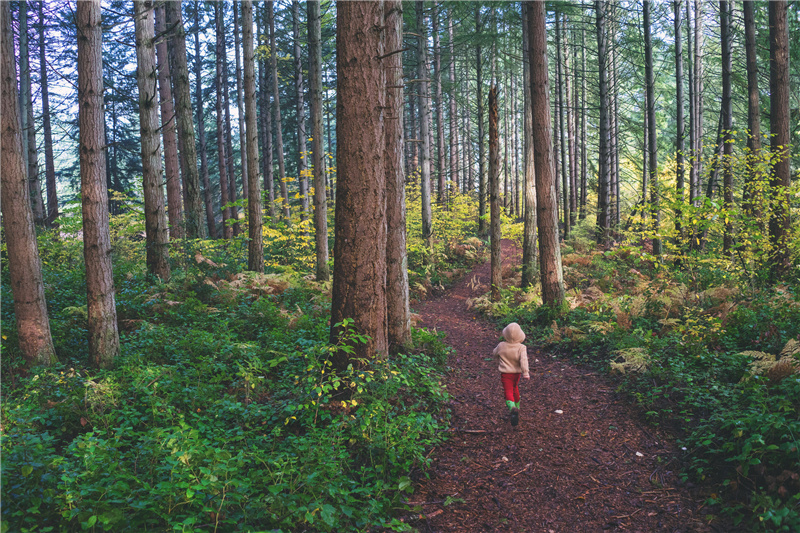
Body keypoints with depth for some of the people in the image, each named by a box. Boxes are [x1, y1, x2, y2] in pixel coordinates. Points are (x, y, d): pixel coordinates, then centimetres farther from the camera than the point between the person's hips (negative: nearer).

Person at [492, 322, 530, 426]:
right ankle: (517, 406, 44)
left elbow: (495, 354, 10)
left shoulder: (501, 346, -9)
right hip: (516, 373, 2)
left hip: (505, 373, -2)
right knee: (515, 389, 26)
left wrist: (498, 363, 31)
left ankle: (513, 408, -34)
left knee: (508, 392, -7)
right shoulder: (521, 348, -15)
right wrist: (525, 373, -23)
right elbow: (523, 360, -25)